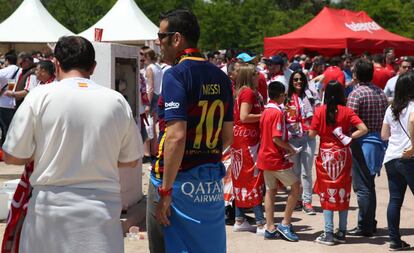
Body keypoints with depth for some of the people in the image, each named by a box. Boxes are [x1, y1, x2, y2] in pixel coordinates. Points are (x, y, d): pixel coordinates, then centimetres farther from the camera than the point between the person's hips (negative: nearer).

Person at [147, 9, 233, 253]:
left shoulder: (177, 74, -14)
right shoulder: (220, 77, 9)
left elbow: (176, 136, -22)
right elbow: (228, 136, 13)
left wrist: (165, 191, -19)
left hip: (179, 179, -7)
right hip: (213, 184, 7)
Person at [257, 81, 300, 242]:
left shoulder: (266, 111, 10)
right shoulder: (278, 112, -16)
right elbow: (277, 139, -22)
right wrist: (290, 149, -7)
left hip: (265, 155, 9)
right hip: (276, 158, -8)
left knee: (270, 191, 10)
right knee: (295, 186, 2)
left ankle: (270, 229, 11)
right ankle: (285, 224, 0)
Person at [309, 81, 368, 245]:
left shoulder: (320, 111, -8)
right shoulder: (346, 111, -5)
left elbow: (311, 134, -8)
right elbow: (363, 129, -14)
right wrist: (349, 137, -3)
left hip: (325, 154, -1)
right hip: (343, 154, 1)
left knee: (327, 193, 6)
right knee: (343, 192, 12)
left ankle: (328, 234, 3)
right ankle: (341, 232, 16)